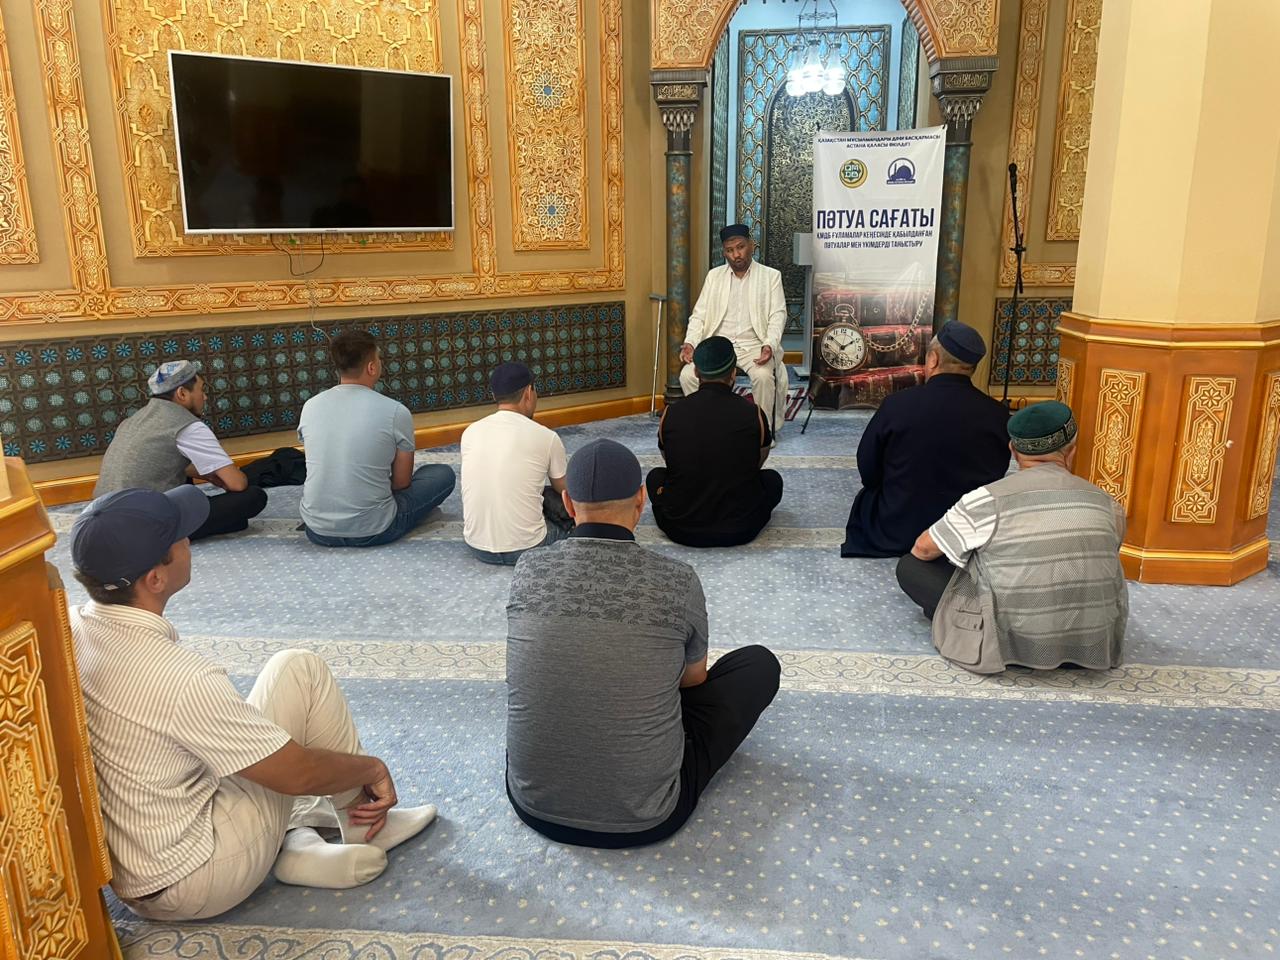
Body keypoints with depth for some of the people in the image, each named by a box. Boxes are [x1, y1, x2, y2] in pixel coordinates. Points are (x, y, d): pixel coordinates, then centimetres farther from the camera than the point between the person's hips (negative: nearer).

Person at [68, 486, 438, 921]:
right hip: (190, 886, -8)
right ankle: (365, 827, 9)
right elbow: (298, 773, -22)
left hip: (118, 869, 8)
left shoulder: (72, 627, -8)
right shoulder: (178, 680, -31)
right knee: (299, 672, -7)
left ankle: (293, 844, 15)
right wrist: (373, 768, -2)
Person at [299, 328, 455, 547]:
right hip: (373, 532, -5)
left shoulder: (310, 407, 0)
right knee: (443, 474, 13)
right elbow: (402, 482, -2)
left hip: (317, 531, 5)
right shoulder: (396, 412, -13)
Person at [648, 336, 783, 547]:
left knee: (655, 476, 30)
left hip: (681, 529, 1)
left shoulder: (670, 415, -6)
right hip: (739, 531, -1)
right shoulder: (754, 415, -9)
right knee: (773, 479, 27)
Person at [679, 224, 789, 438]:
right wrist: (690, 343, -8)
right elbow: (699, 314, 10)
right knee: (687, 375, -23)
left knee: (763, 376, -34)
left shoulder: (771, 276, 7)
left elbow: (778, 316, 0)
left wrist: (769, 345, -20)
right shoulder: (714, 275, 14)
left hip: (754, 344, -2)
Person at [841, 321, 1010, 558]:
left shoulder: (897, 404, -19)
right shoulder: (998, 415, -14)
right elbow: (996, 477, 3)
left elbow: (867, 471, -5)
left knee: (866, 497, 28)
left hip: (896, 533, -3)